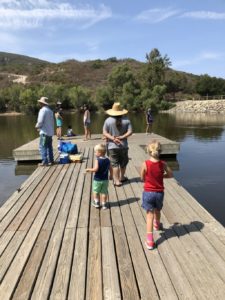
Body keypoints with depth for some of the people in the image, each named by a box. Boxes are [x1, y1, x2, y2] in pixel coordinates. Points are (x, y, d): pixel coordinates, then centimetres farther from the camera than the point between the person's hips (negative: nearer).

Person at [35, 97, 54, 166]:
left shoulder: (43, 110, -12)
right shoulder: (50, 110, 14)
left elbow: (40, 121, -18)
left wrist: (37, 126, 3)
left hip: (44, 132, -9)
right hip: (50, 131, 9)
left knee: (42, 147, -5)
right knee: (49, 146, 14)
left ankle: (45, 162, -7)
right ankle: (51, 160, 18)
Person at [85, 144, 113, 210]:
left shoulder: (97, 160, -18)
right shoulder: (107, 160, -1)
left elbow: (95, 169, -27)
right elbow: (110, 169, 4)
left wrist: (89, 169, -12)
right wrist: (111, 176, 19)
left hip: (97, 180, -5)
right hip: (105, 180, 5)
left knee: (95, 191, 15)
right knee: (104, 192, 12)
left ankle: (96, 202, 23)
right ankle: (103, 204, 17)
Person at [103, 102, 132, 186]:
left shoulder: (108, 120, -7)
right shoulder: (126, 120, -6)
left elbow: (104, 133, -9)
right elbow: (130, 132, -11)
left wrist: (113, 138, -12)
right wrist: (122, 137, -13)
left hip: (112, 146, -1)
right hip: (123, 146, 1)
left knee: (115, 164, 6)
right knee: (123, 163, 19)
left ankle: (117, 180, 7)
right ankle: (122, 177, 34)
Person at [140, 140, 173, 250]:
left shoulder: (145, 164, -16)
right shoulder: (163, 164, -9)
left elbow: (142, 178, -3)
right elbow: (170, 174, 6)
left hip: (148, 193, -3)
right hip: (159, 193, 3)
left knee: (150, 215, 3)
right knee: (157, 211, 27)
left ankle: (150, 240, 0)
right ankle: (157, 225, 56)